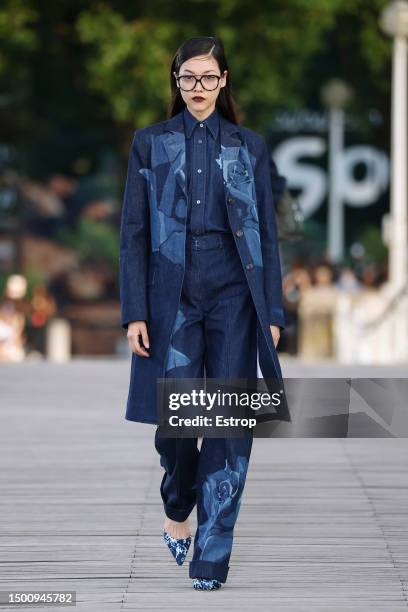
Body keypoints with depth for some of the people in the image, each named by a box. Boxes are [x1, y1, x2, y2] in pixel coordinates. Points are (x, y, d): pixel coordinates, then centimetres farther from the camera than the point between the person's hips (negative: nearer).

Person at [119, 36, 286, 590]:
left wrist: (273, 312, 0)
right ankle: (177, 510, 27)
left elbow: (267, 233, 7)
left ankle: (212, 558, 1)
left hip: (234, 293, 1)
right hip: (173, 292, -1)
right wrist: (134, 312, -5)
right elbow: (134, 232, 3)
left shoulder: (249, 147, 8)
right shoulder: (150, 144, 6)